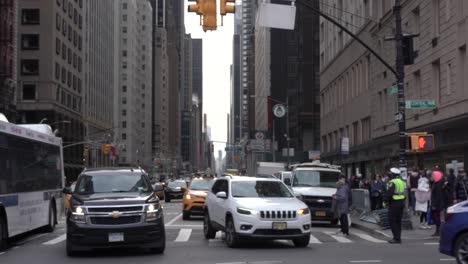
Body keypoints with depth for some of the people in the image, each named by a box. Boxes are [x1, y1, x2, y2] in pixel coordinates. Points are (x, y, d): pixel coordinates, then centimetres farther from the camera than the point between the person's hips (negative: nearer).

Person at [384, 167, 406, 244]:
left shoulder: (392, 182, -14)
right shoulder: (402, 182, 14)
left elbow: (389, 193, -20)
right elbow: (405, 193, 16)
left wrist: (386, 200, -9)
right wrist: (403, 200, 18)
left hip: (394, 203, -9)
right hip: (402, 202, 9)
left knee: (392, 221, -4)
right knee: (398, 221, 14)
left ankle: (396, 238, -8)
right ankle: (398, 237, 17)